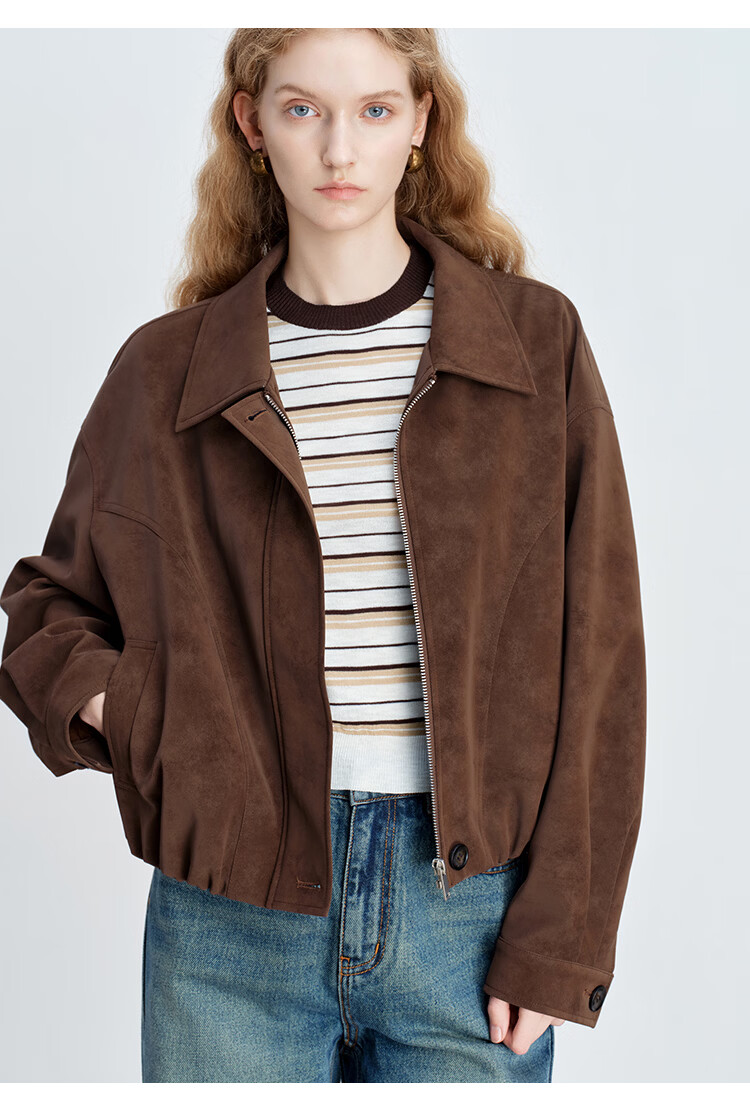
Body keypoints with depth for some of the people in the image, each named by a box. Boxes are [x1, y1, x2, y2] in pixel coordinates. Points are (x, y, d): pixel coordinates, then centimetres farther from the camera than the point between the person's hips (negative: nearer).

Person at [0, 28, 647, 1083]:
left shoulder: (535, 341, 0)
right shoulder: (167, 367, 3)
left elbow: (596, 654, -1)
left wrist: (560, 937, -5)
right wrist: (94, 696, -6)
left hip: (469, 906, 0)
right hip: (232, 914, 1)